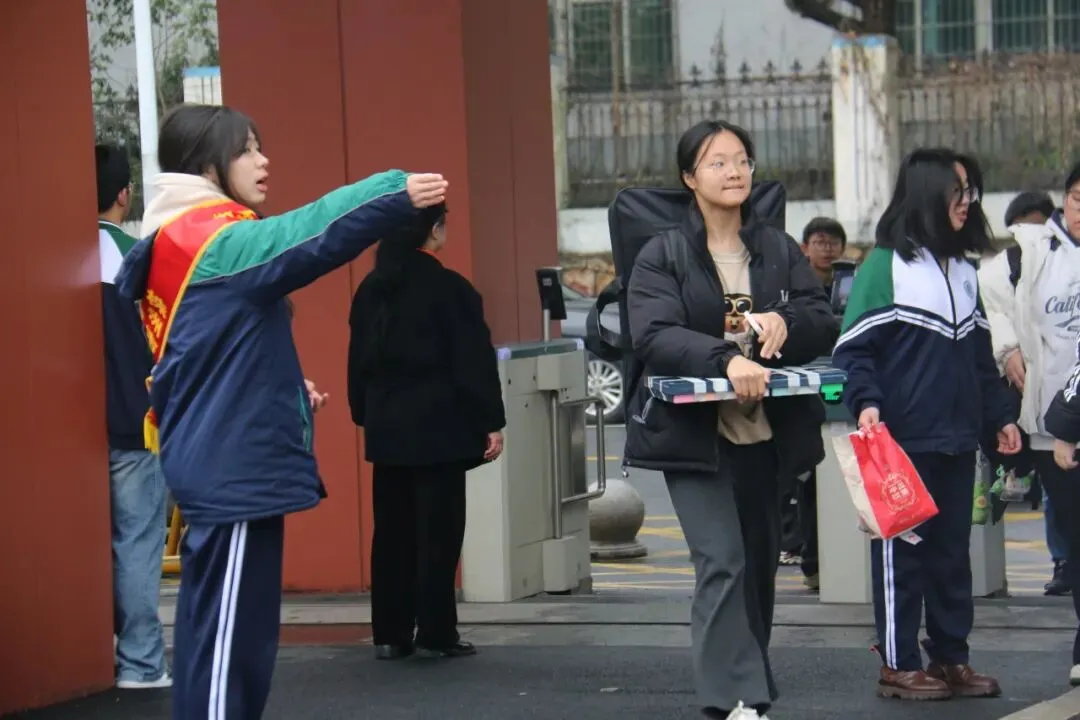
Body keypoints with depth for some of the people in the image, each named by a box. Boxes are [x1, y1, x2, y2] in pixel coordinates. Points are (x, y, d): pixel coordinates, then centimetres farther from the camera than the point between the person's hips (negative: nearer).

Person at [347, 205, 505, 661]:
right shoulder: (450, 289, -11)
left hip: (386, 428, 6)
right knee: (438, 532, -1)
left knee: (391, 532, 10)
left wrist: (365, 415, 21)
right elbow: (474, 361, -10)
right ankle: (435, 634, -1)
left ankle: (390, 633, 12)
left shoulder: (371, 290, 7)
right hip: (438, 427, -6)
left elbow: (358, 359, 13)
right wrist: (491, 422, -5)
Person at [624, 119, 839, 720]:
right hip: (695, 432, -4)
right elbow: (654, 335, -16)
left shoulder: (779, 250, 10)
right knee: (723, 562, -15)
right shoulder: (663, 255, -2)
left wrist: (784, 323, -19)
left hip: (766, 432, 4)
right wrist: (725, 360, -32)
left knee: (761, 564, 11)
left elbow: (825, 323, 4)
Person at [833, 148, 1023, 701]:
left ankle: (951, 656, 18)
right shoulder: (885, 266, -6)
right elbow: (854, 347, -9)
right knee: (901, 550, -1)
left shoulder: (964, 272, 15)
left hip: (956, 439, 7)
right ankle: (898, 665, 5)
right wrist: (866, 403, -22)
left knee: (952, 548, 10)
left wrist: (998, 416, 19)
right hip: (903, 441, -7)